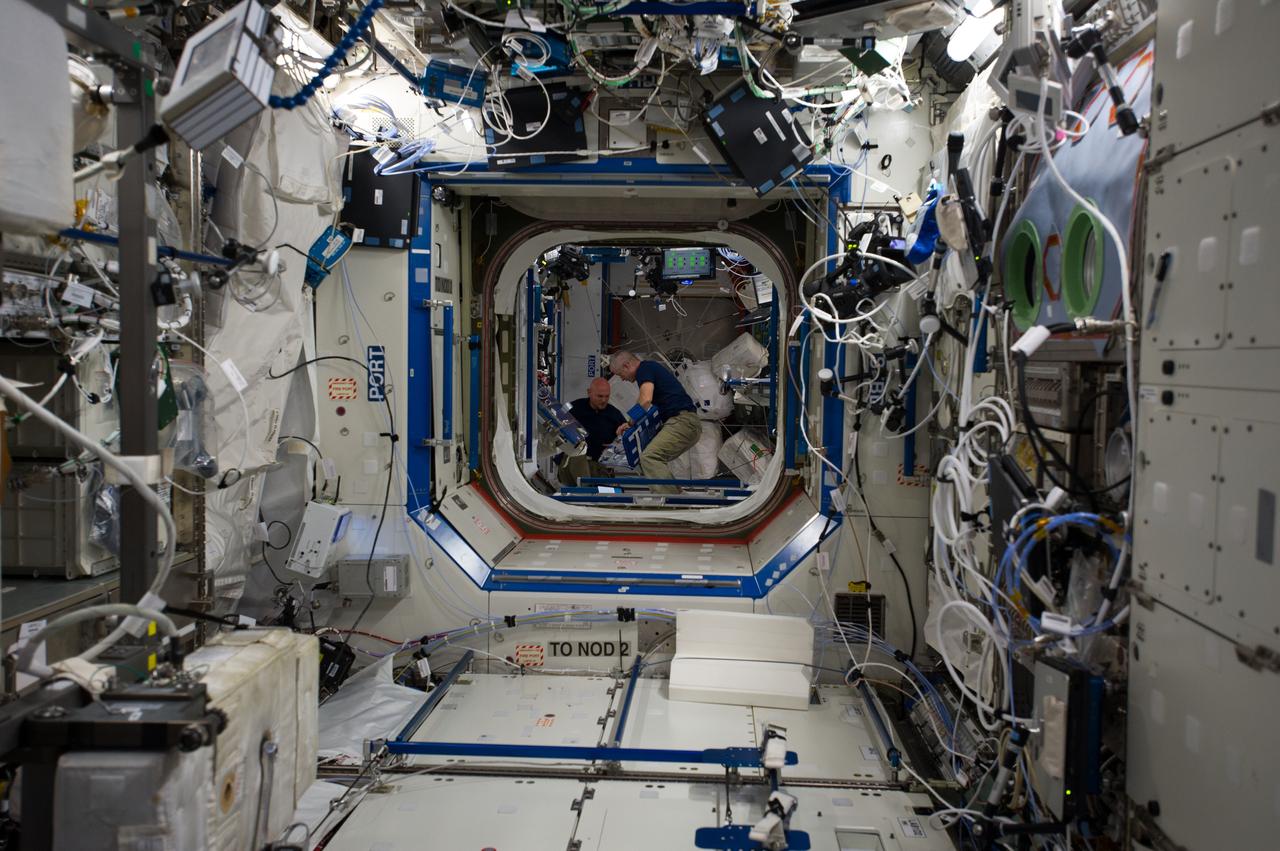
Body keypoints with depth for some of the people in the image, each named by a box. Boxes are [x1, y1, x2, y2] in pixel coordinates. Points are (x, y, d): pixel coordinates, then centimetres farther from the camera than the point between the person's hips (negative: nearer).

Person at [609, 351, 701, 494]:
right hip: (688, 423, 11)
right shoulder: (652, 367, 26)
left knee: (649, 457, -22)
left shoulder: (644, 369, -4)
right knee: (655, 459, 17)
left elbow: (645, 399, -19)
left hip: (682, 421, -11)